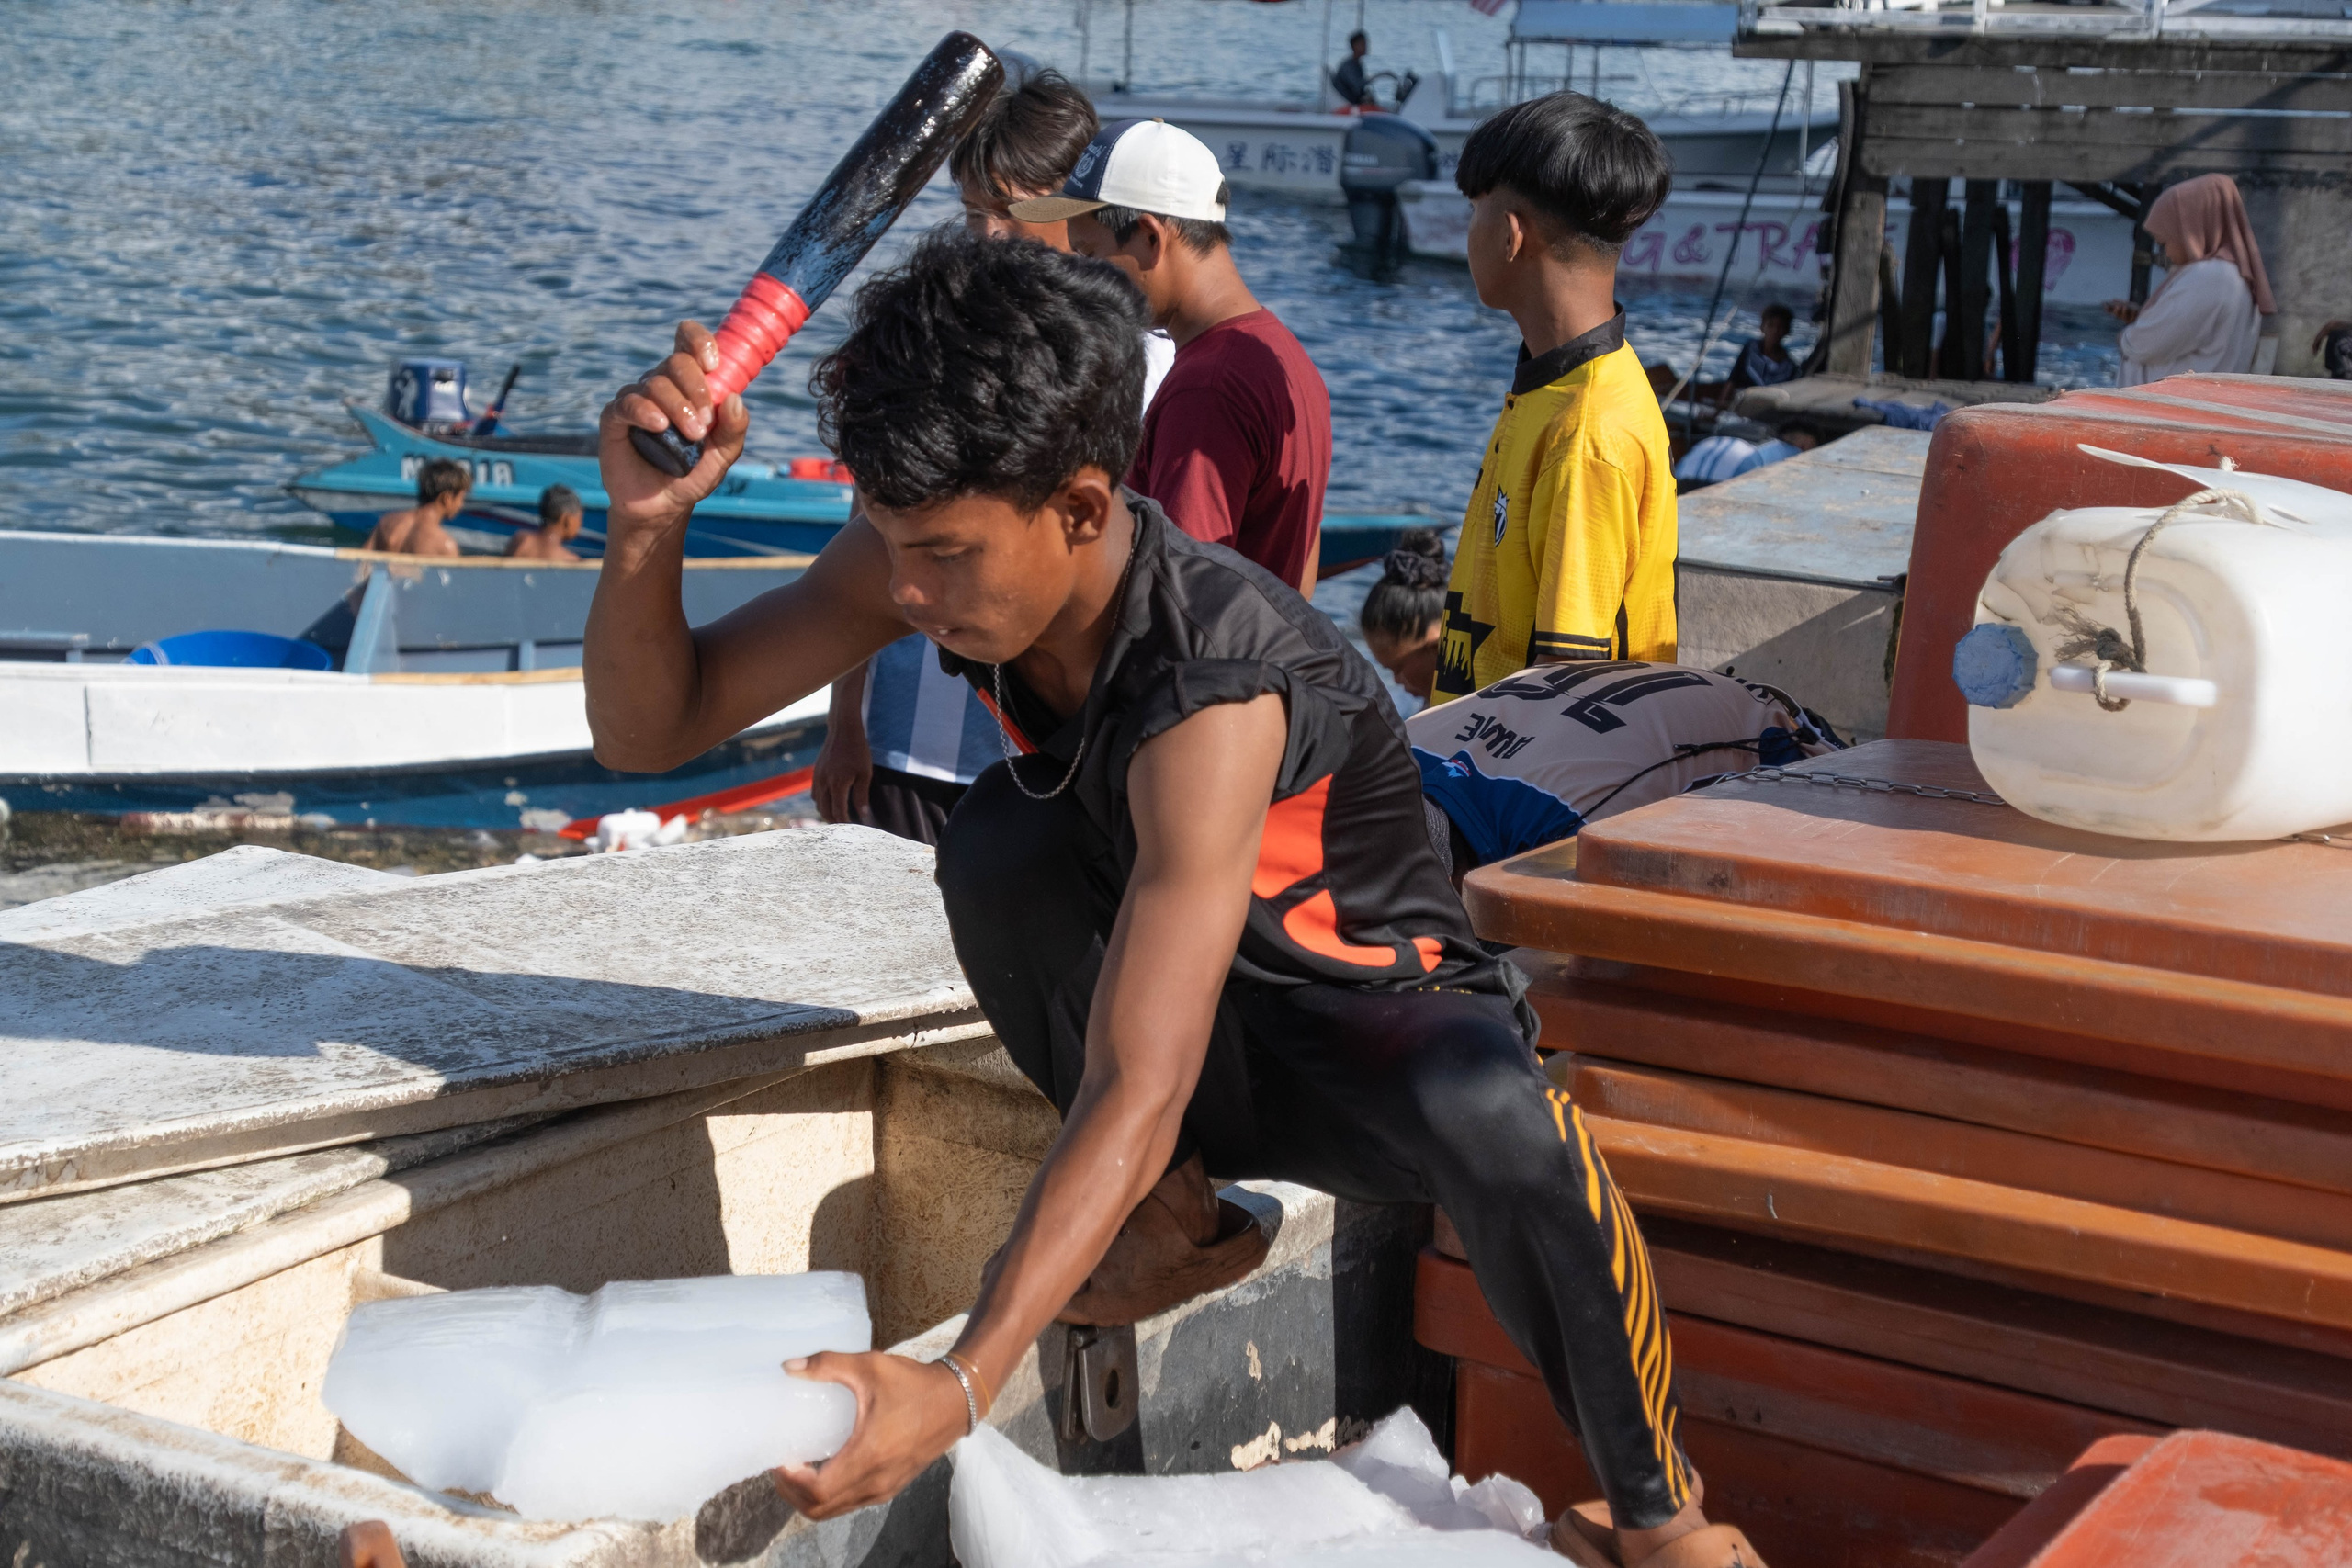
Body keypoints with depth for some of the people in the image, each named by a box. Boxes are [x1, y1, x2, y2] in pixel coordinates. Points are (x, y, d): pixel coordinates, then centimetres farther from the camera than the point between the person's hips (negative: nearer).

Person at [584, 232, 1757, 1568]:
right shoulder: (944, 552, -17)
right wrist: (651, 521, -33)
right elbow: (649, 729, -12)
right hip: (1154, 993, 5)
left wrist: (958, 1389, -52)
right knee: (1003, 841, -27)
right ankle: (1173, 1218, -2)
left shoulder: (1216, 685, -37)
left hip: (1364, 1018, -5)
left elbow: (1137, 1095, -44)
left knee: (1490, 1116, -41)